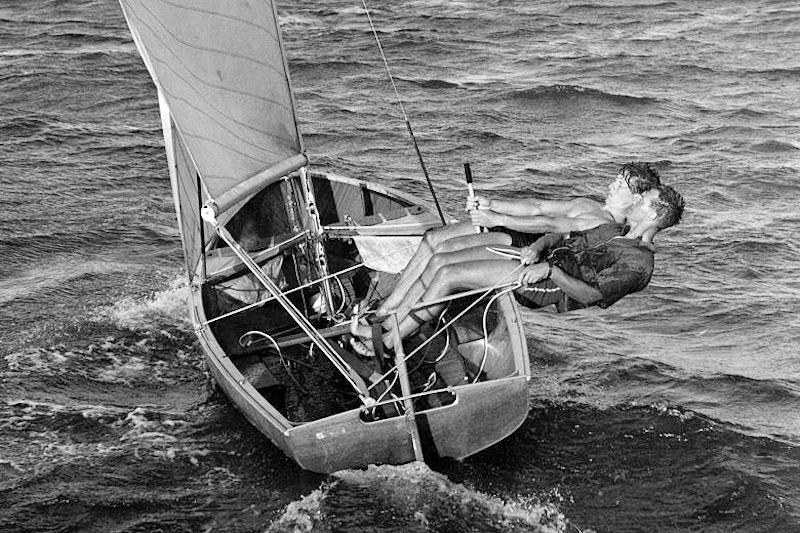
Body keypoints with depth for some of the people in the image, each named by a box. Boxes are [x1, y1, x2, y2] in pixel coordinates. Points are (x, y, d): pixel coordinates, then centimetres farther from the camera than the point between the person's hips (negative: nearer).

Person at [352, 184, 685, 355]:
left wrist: (550, 269, -22)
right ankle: (386, 324, 1)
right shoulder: (617, 230, 22)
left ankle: (386, 343, -9)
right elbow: (562, 236, 21)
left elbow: (593, 293, -20)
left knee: (447, 276, -18)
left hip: (539, 285, -10)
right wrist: (537, 247, 0)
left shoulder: (639, 262, -8)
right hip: (534, 260, 10)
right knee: (436, 264, -2)